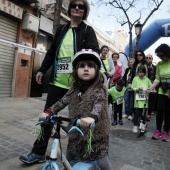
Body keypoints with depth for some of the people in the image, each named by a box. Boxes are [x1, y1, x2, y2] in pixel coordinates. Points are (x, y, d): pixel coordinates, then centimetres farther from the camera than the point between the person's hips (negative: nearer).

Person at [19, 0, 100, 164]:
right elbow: (51, 52, 20)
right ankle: (38, 152, 21)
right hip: (57, 80, 4)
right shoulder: (62, 29, 16)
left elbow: (95, 52, -9)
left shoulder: (88, 30, 5)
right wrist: (42, 70, 15)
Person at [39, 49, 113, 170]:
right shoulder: (74, 88, 3)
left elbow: (99, 105, -31)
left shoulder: (100, 89, -14)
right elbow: (63, 101, 2)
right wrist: (48, 112, -9)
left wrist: (92, 117, -51)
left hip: (95, 132, -5)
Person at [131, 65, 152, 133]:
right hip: (137, 99, -2)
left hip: (144, 99, 2)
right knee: (136, 113, 0)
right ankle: (135, 126, 11)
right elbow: (132, 87, -4)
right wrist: (137, 89, -21)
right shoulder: (135, 79, 0)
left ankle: (143, 124, 30)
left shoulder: (147, 79, 6)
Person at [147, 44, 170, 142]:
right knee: (160, 110, 0)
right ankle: (158, 131, 12)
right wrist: (151, 88, -13)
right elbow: (157, 79, 0)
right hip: (162, 91, 2)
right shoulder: (159, 64, 2)